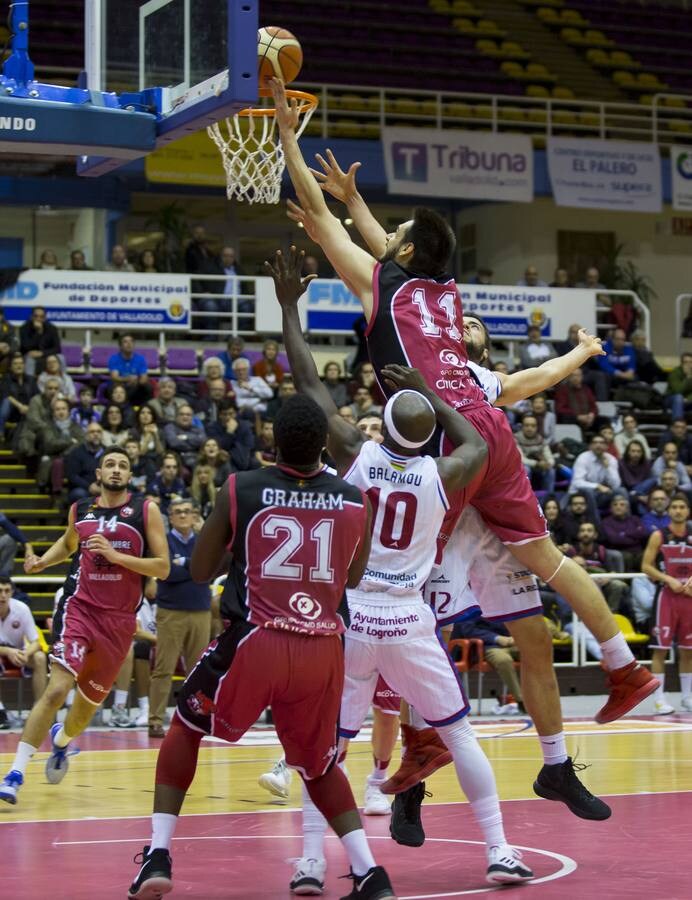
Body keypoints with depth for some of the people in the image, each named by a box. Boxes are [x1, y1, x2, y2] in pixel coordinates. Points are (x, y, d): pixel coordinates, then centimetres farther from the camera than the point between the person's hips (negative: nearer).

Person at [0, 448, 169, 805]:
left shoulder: (146, 511, -4)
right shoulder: (80, 509, 6)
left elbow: (163, 567, -8)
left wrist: (116, 555, -18)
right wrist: (42, 561, 8)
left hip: (119, 621, 0)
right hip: (80, 609, 0)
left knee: (90, 700, 14)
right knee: (56, 689, -20)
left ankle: (61, 741, 49)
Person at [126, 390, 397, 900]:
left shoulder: (239, 490, -1)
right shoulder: (354, 502, 4)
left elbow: (200, 571, 9)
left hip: (255, 643, -2)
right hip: (324, 651, 2)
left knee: (185, 730, 23)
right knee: (318, 763, 25)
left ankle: (158, 857, 14)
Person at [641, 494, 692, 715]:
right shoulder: (659, 536, -2)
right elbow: (646, 566, -4)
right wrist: (669, 580, -15)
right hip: (667, 595, -4)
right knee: (661, 647, -5)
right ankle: (659, 698, -2)